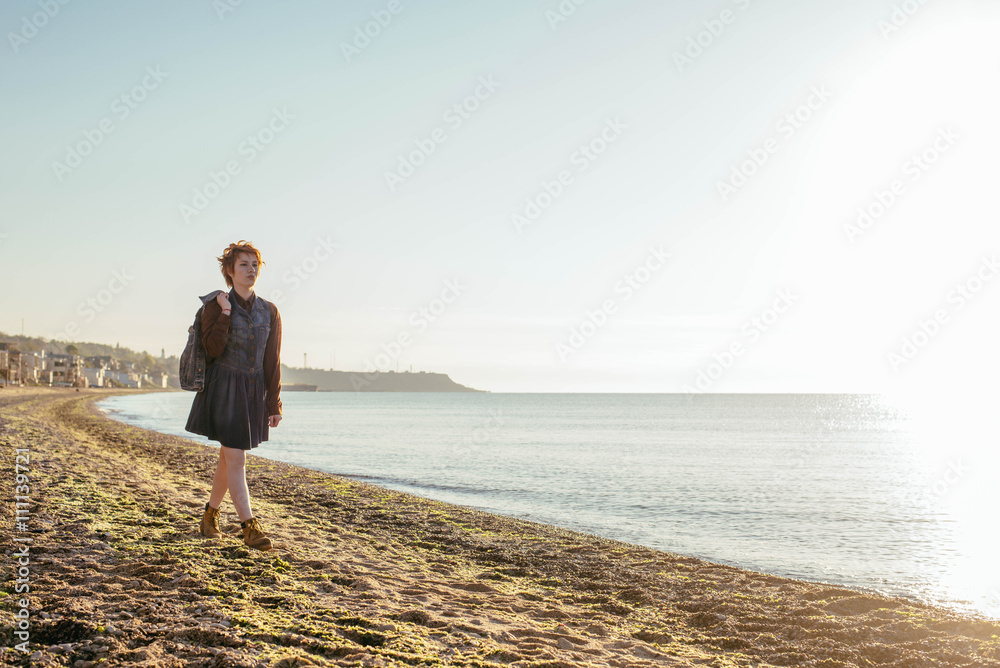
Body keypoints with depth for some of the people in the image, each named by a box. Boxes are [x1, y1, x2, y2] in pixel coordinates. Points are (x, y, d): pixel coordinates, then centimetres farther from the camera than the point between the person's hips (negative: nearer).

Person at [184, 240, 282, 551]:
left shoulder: (269, 312, 7)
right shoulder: (215, 304, -3)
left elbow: (272, 361, 6)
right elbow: (212, 350, -12)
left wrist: (274, 404, 4)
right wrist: (224, 314, -19)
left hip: (254, 391, 4)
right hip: (224, 388, -4)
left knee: (228, 457, 13)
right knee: (236, 458, -9)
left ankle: (210, 516, 29)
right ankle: (250, 526, -8)